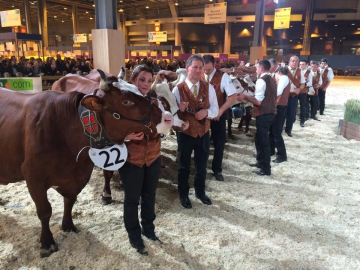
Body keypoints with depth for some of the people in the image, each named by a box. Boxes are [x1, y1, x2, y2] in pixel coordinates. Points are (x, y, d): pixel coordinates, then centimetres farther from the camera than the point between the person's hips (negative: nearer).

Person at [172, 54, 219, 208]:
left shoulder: (208, 88, -1)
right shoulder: (178, 89, -10)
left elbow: (215, 110, -2)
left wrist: (206, 112, -23)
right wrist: (179, 109, -34)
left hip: (203, 133, 3)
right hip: (185, 133, -3)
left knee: (202, 165, 18)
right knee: (184, 166, 13)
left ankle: (200, 192, 38)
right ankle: (183, 194, 31)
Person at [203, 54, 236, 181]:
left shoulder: (223, 77, -14)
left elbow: (233, 96, -15)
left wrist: (220, 111, -21)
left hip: (218, 115, -2)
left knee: (219, 143, 6)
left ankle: (217, 170, 23)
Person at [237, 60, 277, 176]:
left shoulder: (261, 80, -15)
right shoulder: (272, 80, 14)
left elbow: (258, 101, -20)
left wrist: (245, 97, -10)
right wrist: (248, 96, 20)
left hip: (263, 114, -9)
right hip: (270, 112, 9)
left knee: (263, 140, -1)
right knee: (260, 138, 20)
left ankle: (266, 168, 7)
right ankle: (261, 162, 32)